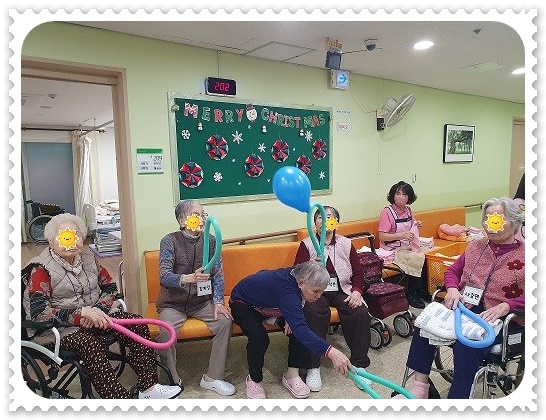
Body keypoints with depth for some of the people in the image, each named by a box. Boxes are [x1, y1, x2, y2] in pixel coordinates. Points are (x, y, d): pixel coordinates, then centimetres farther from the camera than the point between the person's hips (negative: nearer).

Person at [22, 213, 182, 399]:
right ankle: (119, 396, -30)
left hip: (92, 319, 6)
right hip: (59, 329, -5)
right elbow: (39, 312, -19)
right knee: (90, 344, -36)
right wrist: (82, 312, -29)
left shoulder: (88, 258, 5)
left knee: (137, 324, -13)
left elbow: (110, 287, 9)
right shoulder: (40, 269, -11)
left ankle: (148, 387, -12)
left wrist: (98, 311, -11)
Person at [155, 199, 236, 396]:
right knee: (166, 331, -29)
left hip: (202, 301, 3)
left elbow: (218, 274, 0)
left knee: (225, 320, -20)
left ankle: (213, 378, -4)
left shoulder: (211, 241, 0)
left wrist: (218, 301, -15)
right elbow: (164, 276, -20)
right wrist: (188, 278, -39)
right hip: (173, 302, -3)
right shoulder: (169, 241, -10)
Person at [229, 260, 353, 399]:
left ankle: (292, 374, 2)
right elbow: (299, 328, -52)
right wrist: (331, 352, -61)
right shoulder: (285, 288, -43)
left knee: (298, 332, -13)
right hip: (243, 304, -7)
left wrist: (291, 317, -18)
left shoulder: (298, 275, -20)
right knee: (259, 338, -30)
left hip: (269, 303, 7)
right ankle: (253, 379, -3)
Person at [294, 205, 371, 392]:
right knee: (314, 312, -34)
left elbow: (358, 273, 12)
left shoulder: (346, 244, 11)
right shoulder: (307, 244, 4)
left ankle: (359, 364, -8)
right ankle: (313, 367, -21)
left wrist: (357, 291, -7)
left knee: (361, 313, -25)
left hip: (342, 291, 3)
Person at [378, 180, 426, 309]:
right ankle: (411, 294, -8)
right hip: (393, 249, -7)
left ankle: (420, 289, 2)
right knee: (417, 259, -24)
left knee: (424, 257, -17)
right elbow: (382, 236, -19)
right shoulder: (387, 212, -13)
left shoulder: (408, 210, 9)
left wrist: (417, 226, 2)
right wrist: (402, 235, -27)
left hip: (407, 246, 7)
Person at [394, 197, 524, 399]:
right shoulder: (476, 246, 15)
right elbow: (453, 271, 19)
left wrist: (504, 306, -21)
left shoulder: (523, 254, 0)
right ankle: (419, 387, -10)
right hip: (463, 307, 5)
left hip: (496, 318, -5)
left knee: (466, 346, -34)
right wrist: (453, 289, -2)